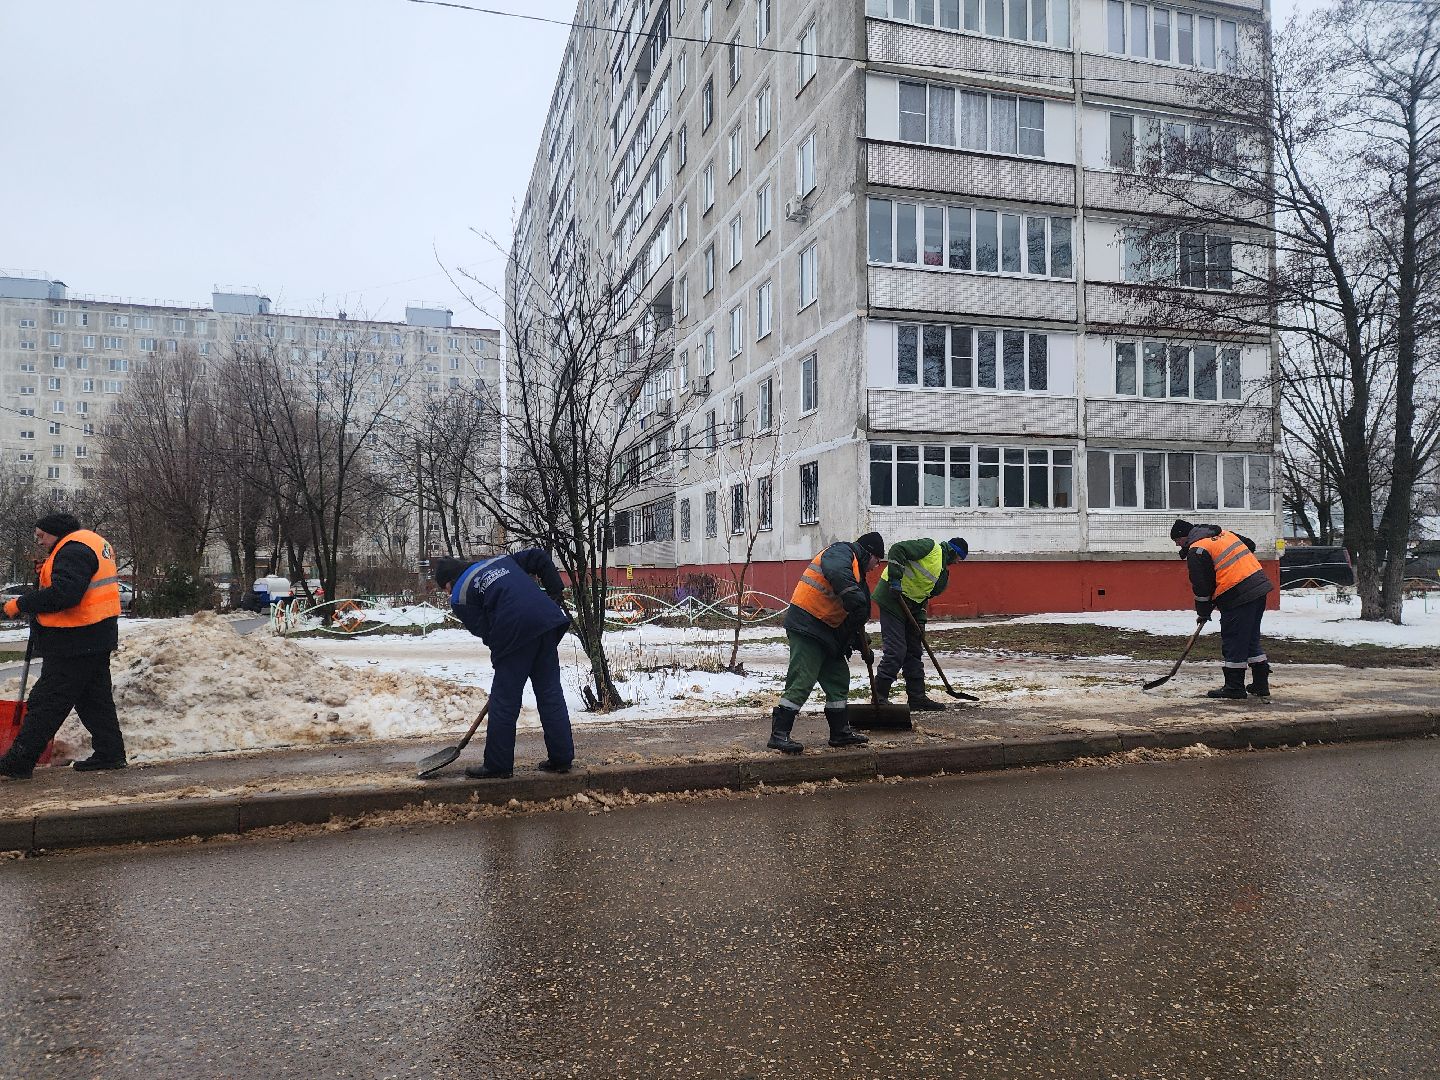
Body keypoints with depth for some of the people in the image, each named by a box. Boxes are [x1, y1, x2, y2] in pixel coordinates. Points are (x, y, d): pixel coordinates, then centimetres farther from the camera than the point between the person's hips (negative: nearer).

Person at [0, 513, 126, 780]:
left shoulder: (73, 551, -15)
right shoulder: (93, 543, 17)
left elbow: (64, 594, -27)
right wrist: (48, 569, 10)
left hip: (75, 643, -10)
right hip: (95, 640, 10)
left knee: (47, 702, -5)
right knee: (95, 697, 15)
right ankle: (110, 753, 20)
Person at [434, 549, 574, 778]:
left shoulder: (460, 597, 8)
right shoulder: (500, 560, 26)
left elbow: (484, 631, 4)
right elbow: (538, 557, 21)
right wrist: (556, 591, 19)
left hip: (516, 633, -6)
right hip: (548, 621, 6)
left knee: (504, 701, 6)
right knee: (551, 694, 12)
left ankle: (498, 764, 15)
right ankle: (561, 758, 17)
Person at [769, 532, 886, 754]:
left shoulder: (856, 572, 26)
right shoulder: (841, 552, -4)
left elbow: (854, 618, 29)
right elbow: (837, 572, -30)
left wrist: (863, 645, 24)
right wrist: (856, 600, -37)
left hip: (826, 632, 10)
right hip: (806, 626, -10)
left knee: (839, 679, 14)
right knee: (802, 681, -13)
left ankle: (840, 731, 25)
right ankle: (779, 734, -11)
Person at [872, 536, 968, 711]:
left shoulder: (943, 573, 18)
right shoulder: (931, 547, -9)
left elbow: (924, 595, 17)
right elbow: (897, 549, -20)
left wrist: (920, 620, 3)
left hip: (911, 605, 10)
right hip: (892, 599, -10)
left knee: (914, 651, 13)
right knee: (896, 651, -11)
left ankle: (917, 697, 21)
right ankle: (879, 697, -3)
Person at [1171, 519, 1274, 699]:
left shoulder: (1196, 550, -8)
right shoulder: (1223, 534, 18)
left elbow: (1201, 585, -8)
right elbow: (1250, 545, 25)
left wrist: (1203, 612, 5)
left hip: (1237, 596, -9)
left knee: (1232, 640, -1)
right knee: (1251, 638, 17)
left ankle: (1235, 687, 3)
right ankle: (1261, 684, 22)